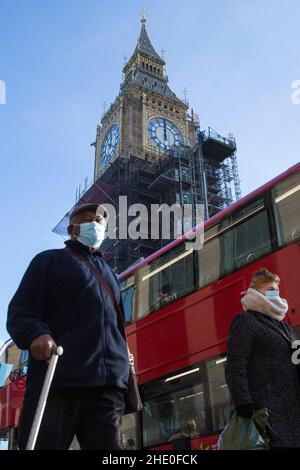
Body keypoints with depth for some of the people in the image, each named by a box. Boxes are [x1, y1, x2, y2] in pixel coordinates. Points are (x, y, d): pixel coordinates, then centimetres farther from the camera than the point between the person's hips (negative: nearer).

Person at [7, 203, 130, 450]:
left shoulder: (109, 273, 30)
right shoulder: (51, 260, 15)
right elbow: (20, 311, 3)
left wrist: (124, 369, 18)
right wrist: (36, 334, -19)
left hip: (107, 384, 4)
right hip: (56, 378, -4)